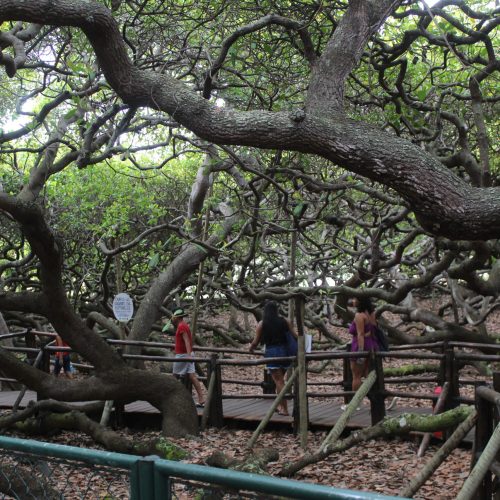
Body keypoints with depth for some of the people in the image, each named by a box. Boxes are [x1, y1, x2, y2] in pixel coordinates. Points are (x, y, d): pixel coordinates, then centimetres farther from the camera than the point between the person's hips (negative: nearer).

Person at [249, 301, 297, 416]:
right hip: (284, 351, 3)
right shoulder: (284, 321, 4)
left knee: (278, 381, 0)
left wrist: (251, 348, 21)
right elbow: (295, 336, 2)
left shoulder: (262, 324, 0)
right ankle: (280, 405, 23)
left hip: (271, 352, -3)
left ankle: (284, 409, -3)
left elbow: (256, 342, 1)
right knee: (280, 379, 18)